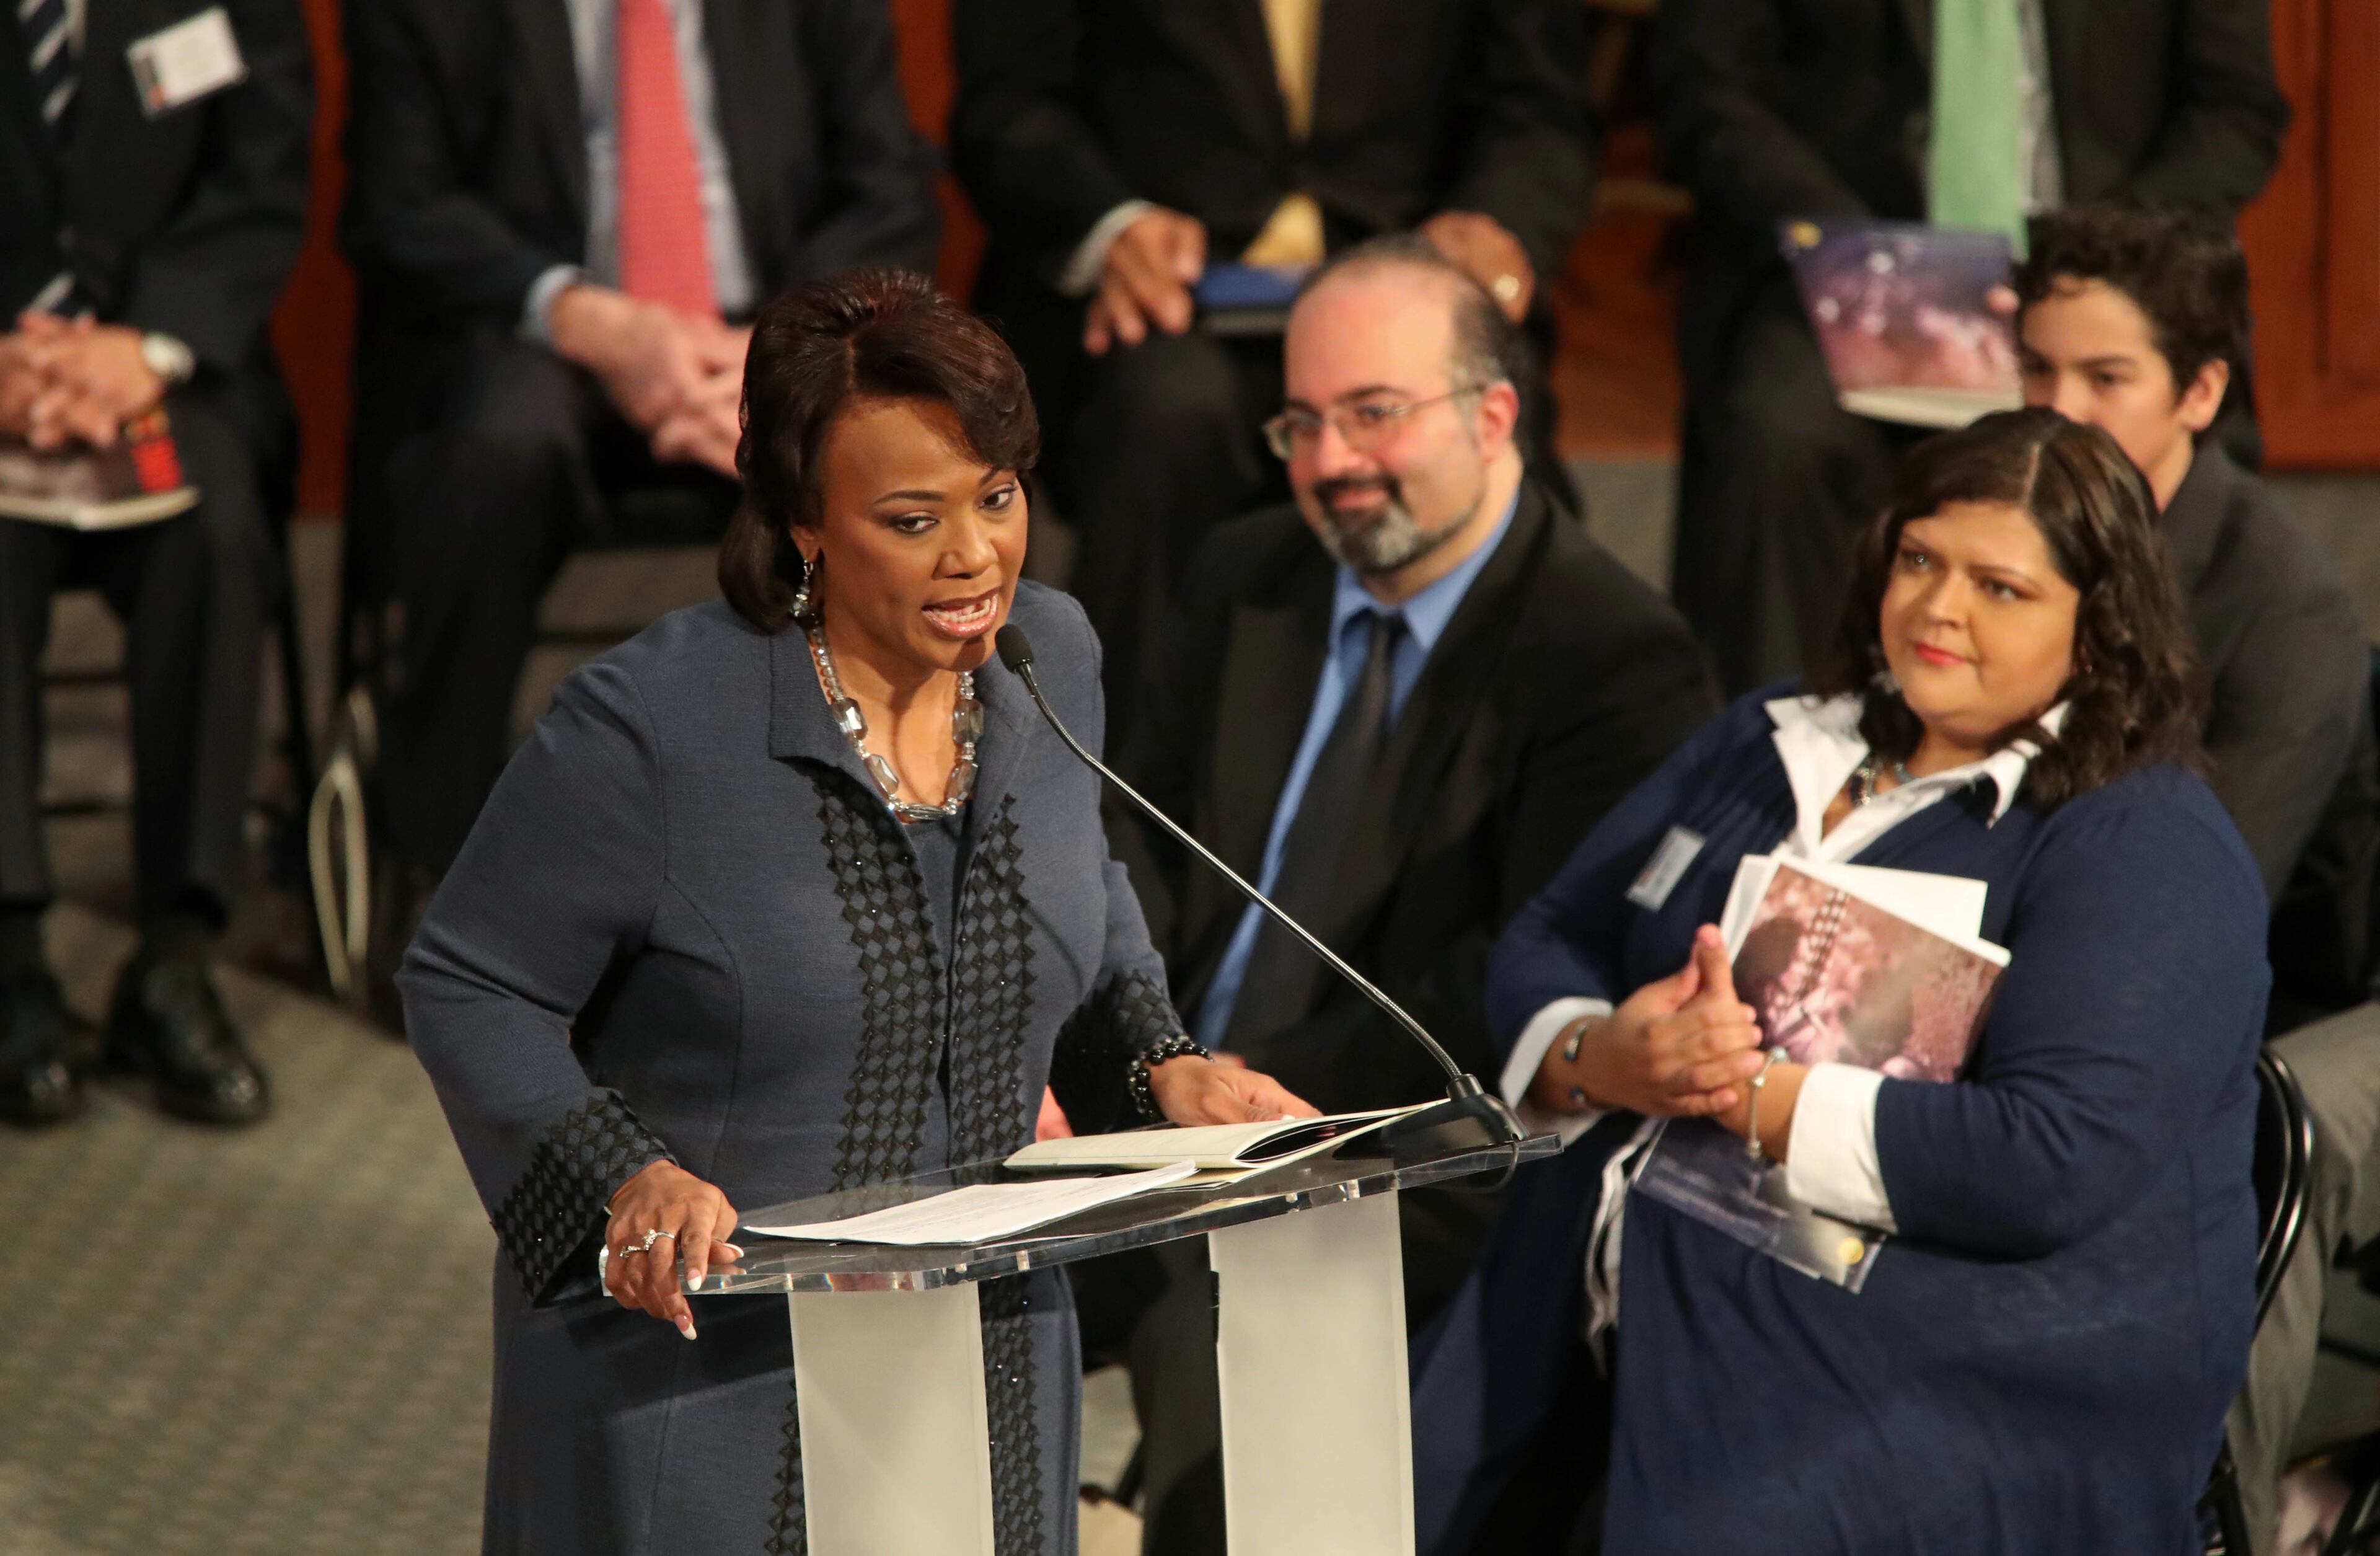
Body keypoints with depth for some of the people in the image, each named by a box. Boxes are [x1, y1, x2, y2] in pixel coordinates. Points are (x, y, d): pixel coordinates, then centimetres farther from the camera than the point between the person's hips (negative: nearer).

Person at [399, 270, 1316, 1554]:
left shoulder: (1049, 659, -1)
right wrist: (626, 1180, -25)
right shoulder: (656, 723, -19)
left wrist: (1164, 1061, 1)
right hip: (702, 1369, -5)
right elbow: (466, 991, -11)